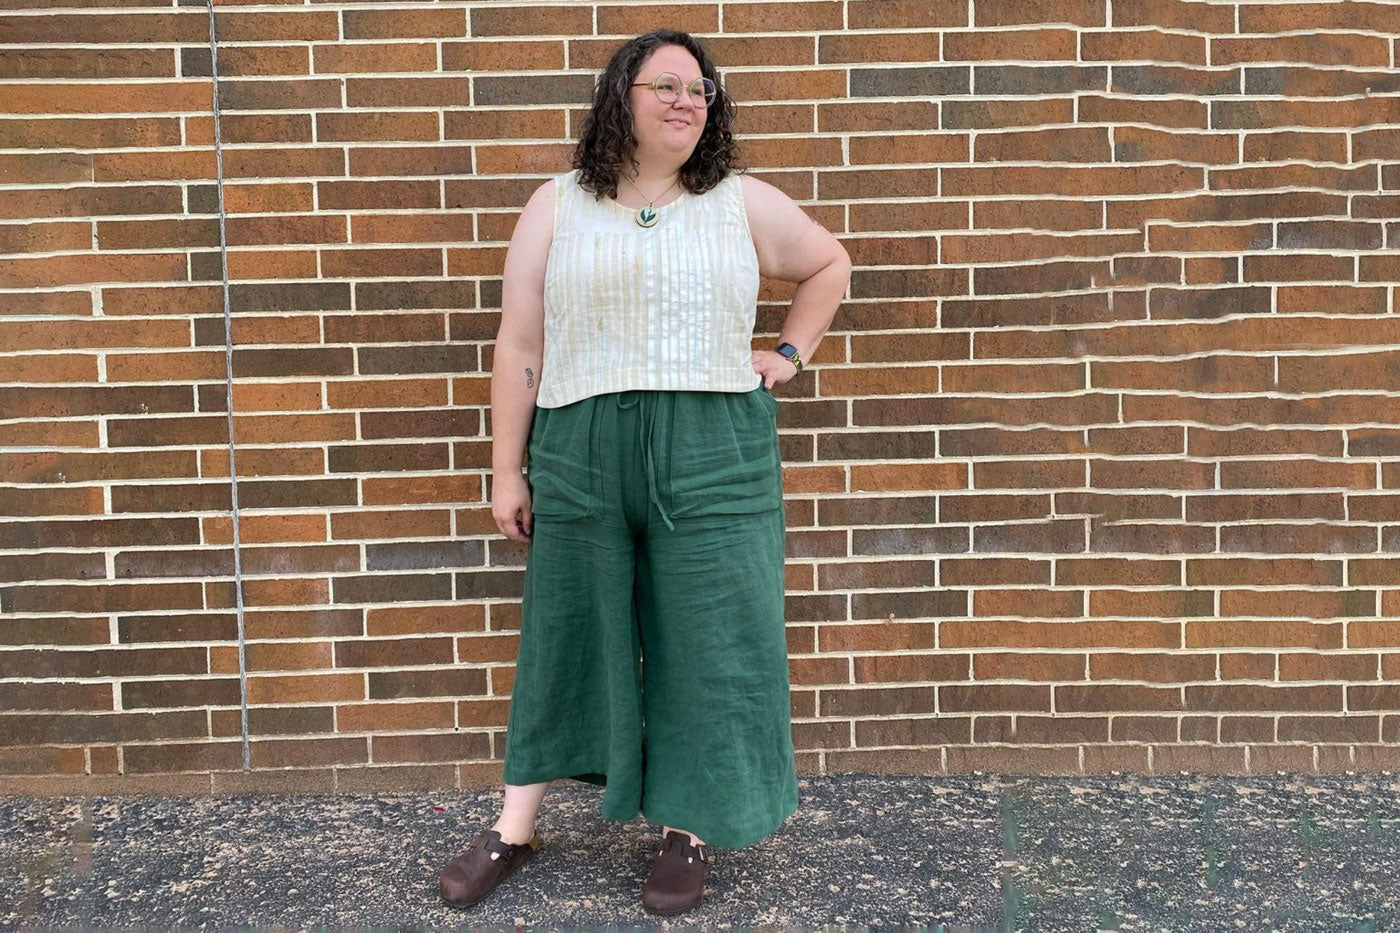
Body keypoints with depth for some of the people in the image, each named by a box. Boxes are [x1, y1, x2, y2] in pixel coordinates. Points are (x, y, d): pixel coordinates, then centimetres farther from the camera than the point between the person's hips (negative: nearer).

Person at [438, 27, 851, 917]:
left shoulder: (745, 203, 8)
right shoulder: (557, 207, 7)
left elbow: (830, 264, 23)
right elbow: (519, 346, 4)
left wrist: (791, 355, 10)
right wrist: (507, 470, 1)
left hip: (711, 456, 0)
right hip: (578, 456, 1)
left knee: (703, 643, 4)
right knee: (561, 638, 9)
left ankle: (689, 833, 20)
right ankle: (515, 829, 23)